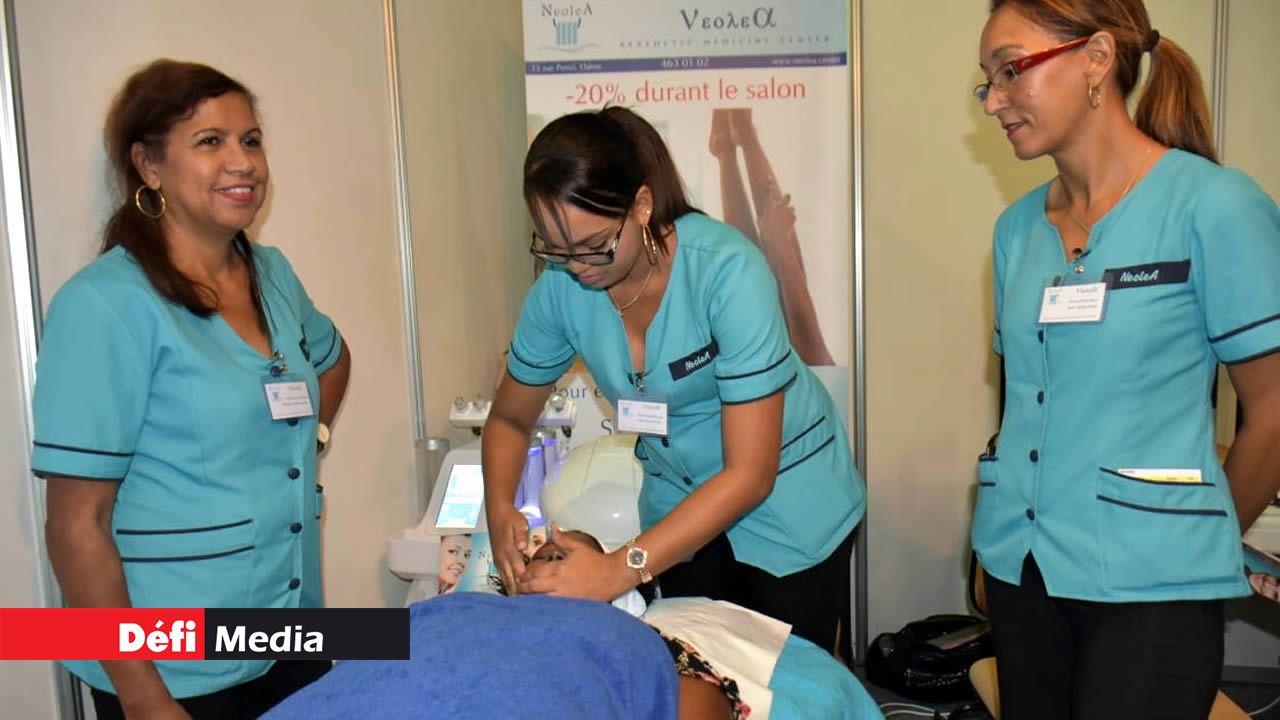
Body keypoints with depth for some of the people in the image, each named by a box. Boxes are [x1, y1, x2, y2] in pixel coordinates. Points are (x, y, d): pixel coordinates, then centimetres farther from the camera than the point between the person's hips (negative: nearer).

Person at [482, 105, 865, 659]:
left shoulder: (728, 271, -29)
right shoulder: (560, 289, -16)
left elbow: (750, 474, -29)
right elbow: (510, 418, 1)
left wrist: (621, 571, -34)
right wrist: (500, 509, -19)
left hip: (786, 505, -3)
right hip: (682, 509, 4)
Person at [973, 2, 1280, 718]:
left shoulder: (1214, 205, -10)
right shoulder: (1017, 227, 6)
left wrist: (1201, 541, 5)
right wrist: (1004, 534, 12)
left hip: (1150, 582, -5)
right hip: (1017, 563, 5)